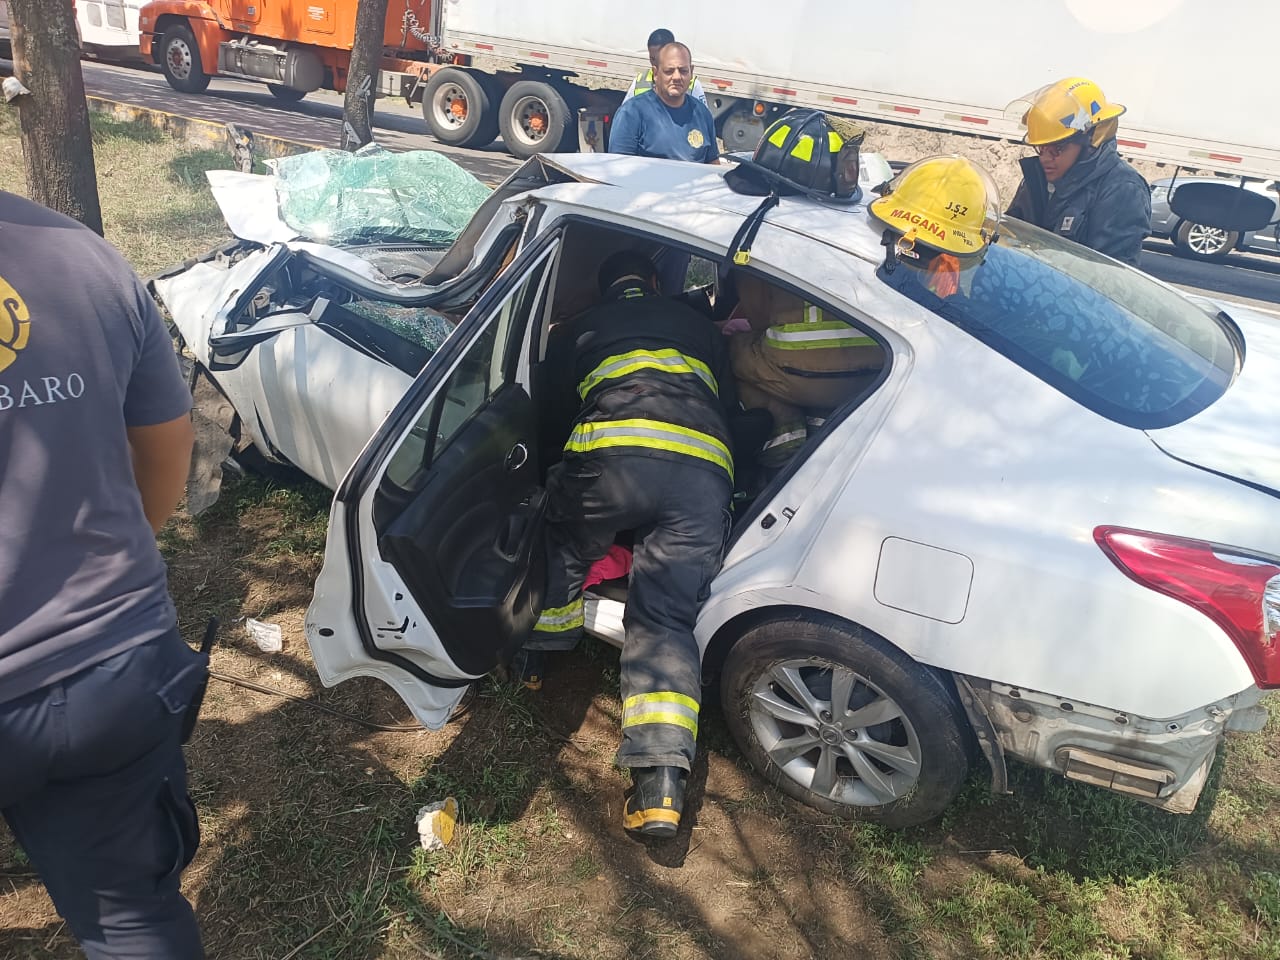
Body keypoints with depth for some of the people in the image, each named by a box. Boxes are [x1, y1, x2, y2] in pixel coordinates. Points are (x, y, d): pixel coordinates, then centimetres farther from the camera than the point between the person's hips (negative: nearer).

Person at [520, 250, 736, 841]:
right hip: (706, 472, 2)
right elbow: (730, 406, 36)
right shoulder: (701, 328, 35)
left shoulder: (575, 334, 29)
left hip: (614, 454, -2)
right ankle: (662, 781, -10)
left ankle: (535, 658, 38)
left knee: (563, 549, 29)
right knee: (665, 620, 2)